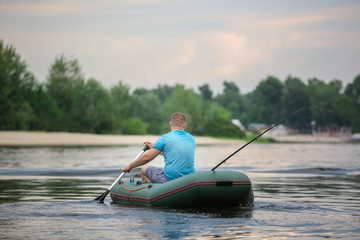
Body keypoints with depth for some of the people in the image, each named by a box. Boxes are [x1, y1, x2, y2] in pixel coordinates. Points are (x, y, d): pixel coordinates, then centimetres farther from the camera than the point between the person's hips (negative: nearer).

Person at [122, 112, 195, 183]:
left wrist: (130, 166, 10)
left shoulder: (165, 138, -7)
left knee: (144, 170, 18)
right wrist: (154, 148, 38)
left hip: (170, 179, -6)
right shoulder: (191, 139, 10)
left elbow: (147, 157, -7)